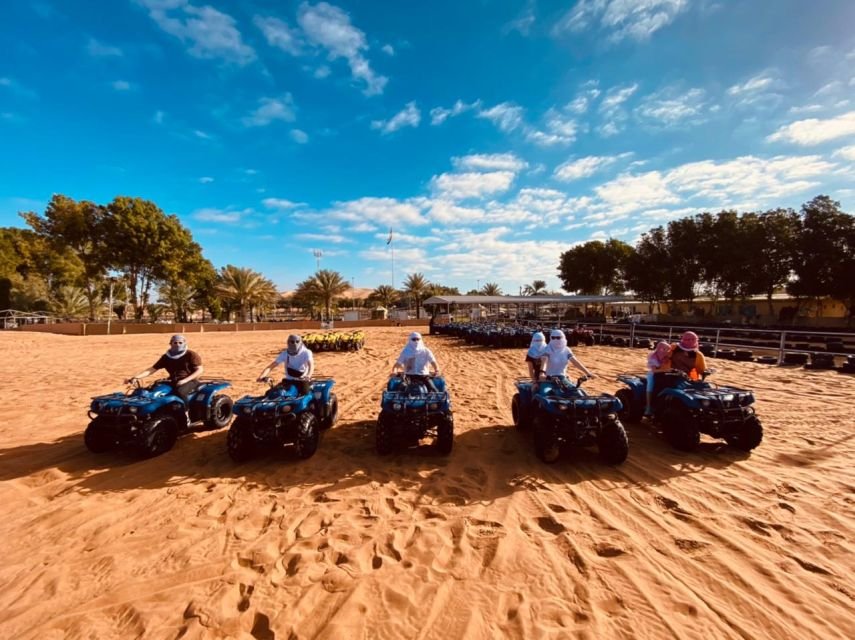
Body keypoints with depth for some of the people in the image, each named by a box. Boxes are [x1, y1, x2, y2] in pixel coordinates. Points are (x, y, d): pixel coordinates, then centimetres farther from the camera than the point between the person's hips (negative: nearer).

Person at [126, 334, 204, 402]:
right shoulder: (166, 357, 11)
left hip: (190, 381, -6)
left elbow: (199, 370, -11)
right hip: (173, 382, 6)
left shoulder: (191, 355, -4)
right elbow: (152, 369, 7)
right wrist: (135, 377, -8)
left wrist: (185, 380, -22)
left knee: (180, 391, -37)